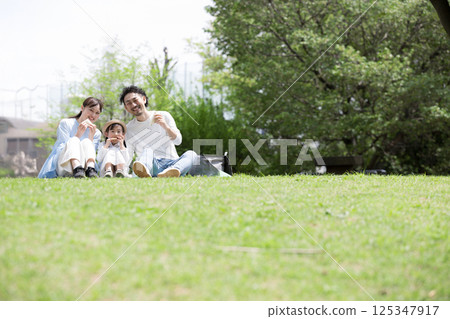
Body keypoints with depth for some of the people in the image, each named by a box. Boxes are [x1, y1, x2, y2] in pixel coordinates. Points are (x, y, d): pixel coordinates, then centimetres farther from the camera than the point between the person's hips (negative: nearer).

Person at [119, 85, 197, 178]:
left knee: (191, 154, -28)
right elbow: (128, 158, 9)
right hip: (153, 166, -1)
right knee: (147, 150, -30)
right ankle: (144, 170, -68)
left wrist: (165, 126, -20)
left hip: (172, 163, 1)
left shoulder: (164, 116, 9)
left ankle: (170, 172, -63)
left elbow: (178, 141, -2)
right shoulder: (129, 129, 11)